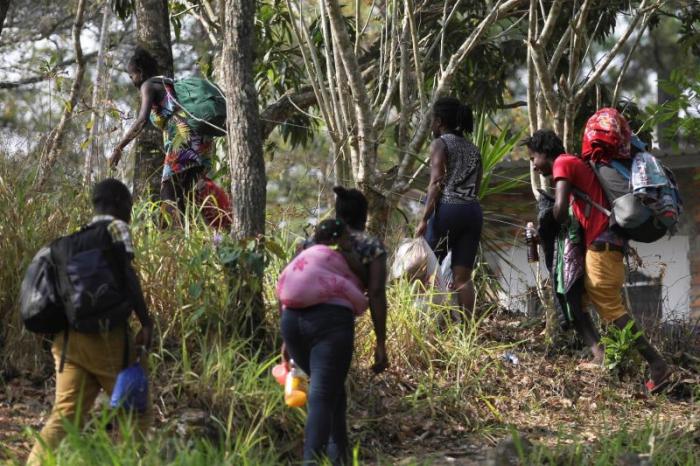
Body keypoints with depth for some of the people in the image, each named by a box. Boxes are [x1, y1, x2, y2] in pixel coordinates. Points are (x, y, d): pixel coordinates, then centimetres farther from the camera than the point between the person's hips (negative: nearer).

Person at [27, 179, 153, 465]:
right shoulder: (116, 227, 1)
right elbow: (126, 275, -13)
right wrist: (146, 323, -13)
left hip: (68, 336, 7)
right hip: (105, 333, -6)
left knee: (65, 416, 1)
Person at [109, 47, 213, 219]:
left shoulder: (148, 85, 4)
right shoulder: (169, 84, 29)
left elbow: (142, 120, -13)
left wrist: (118, 149, -12)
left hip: (183, 141, -8)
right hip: (202, 142, 8)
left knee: (169, 195, -9)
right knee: (181, 196, 9)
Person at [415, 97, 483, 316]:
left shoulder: (440, 144, -1)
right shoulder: (473, 149, 19)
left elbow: (437, 183, -12)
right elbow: (476, 187, 13)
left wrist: (424, 219, -15)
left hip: (447, 209, -6)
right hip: (473, 211, 6)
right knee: (463, 276, 4)